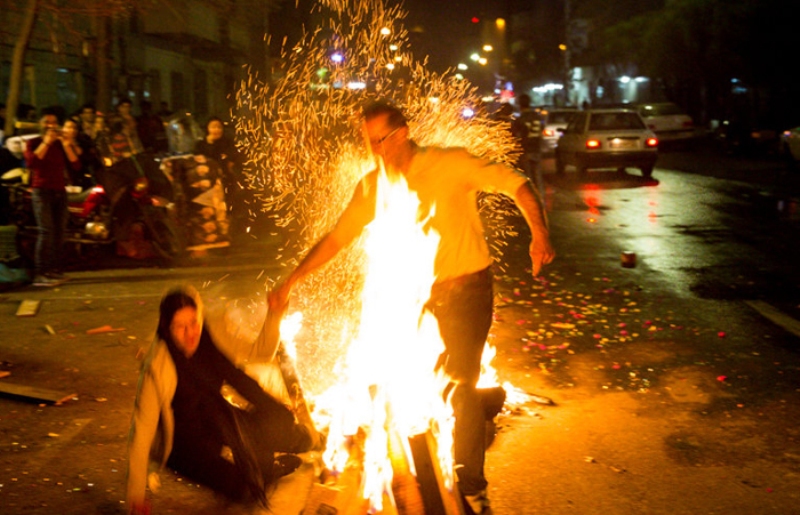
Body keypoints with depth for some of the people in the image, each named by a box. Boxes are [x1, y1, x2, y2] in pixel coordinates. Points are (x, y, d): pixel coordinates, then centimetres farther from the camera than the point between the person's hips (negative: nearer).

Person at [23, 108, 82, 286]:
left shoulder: (62, 144, 15)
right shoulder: (33, 143, 4)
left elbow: (76, 165, 2)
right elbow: (31, 162, -16)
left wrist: (66, 144, -8)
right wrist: (46, 142, -14)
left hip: (60, 191, 5)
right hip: (42, 191, -5)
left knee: (59, 232, 3)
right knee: (47, 231, -16)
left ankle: (52, 269, 12)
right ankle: (39, 274, -19)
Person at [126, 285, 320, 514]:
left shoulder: (209, 337, -10)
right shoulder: (158, 368, -28)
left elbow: (260, 352, 2)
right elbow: (142, 428, -26)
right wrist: (136, 495, -26)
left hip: (216, 421, 6)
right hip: (182, 442, -6)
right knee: (243, 483, -26)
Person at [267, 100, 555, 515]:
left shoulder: (451, 164, -12)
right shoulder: (373, 186, 2)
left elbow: (516, 184, -16)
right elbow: (336, 237, 6)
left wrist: (539, 233, -32)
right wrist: (290, 282, 2)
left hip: (466, 289, -5)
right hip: (418, 294, 5)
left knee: (460, 385, -9)